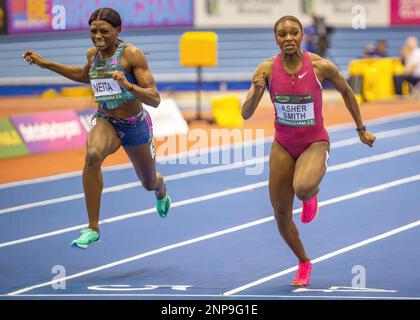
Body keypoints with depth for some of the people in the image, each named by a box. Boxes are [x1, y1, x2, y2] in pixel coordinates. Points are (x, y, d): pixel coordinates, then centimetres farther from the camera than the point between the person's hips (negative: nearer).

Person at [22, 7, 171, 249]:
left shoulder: (132, 54, -19)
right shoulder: (93, 53, -3)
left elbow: (155, 100, -22)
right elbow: (86, 76, 22)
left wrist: (128, 86, -40)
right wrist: (45, 64, 17)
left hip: (135, 126, -2)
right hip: (105, 121, 2)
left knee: (150, 183, 20)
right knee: (93, 154, -35)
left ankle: (161, 190, 64)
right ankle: (93, 228, -30)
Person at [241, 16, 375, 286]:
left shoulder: (321, 67, -15)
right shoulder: (267, 70, -11)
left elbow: (346, 91, 4)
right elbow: (245, 114, -14)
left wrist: (361, 129, 11)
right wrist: (257, 91, -33)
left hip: (315, 144, -3)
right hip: (283, 146, 3)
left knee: (302, 188, -35)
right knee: (281, 215, 6)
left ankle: (312, 193, 5)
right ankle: (304, 264, 32)